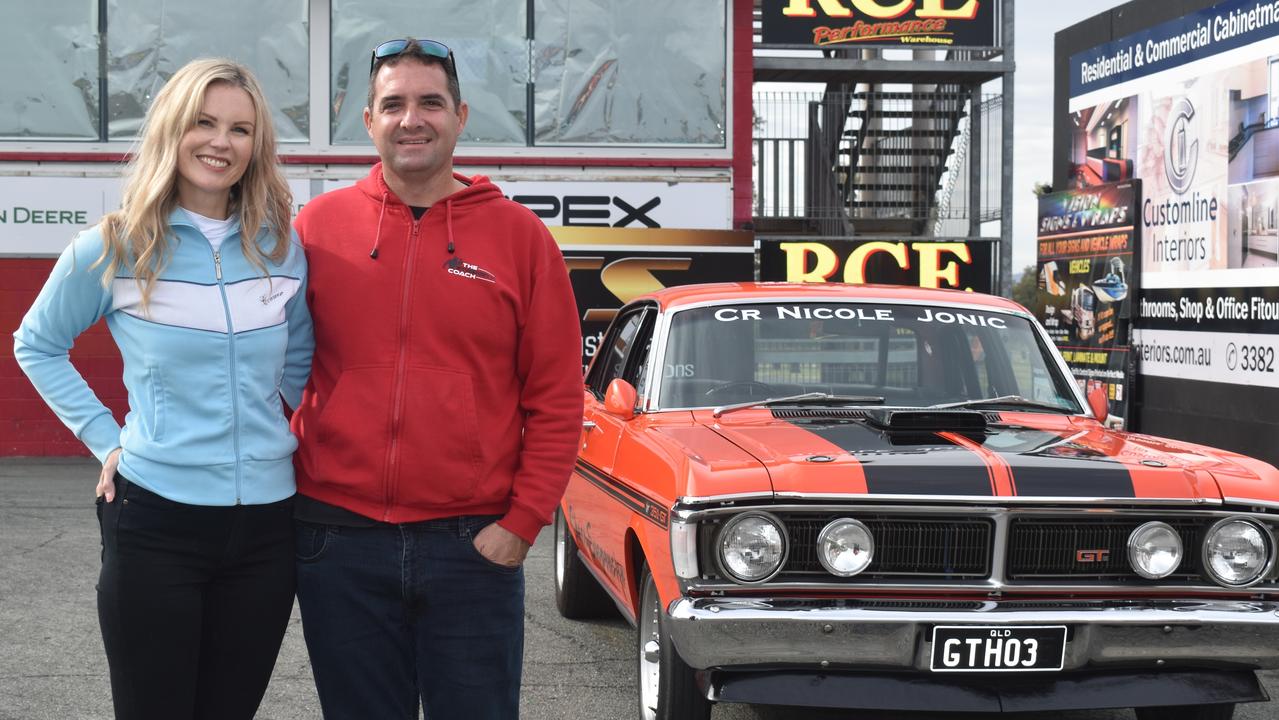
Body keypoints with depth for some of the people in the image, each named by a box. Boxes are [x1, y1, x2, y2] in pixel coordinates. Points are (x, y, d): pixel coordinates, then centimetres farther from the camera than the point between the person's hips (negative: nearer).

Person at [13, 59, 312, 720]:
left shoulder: (281, 248, 4)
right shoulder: (113, 249, -4)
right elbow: (36, 346, 9)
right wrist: (104, 438, 0)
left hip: (266, 523, 3)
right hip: (156, 522, -3)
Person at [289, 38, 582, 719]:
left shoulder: (518, 235, 1)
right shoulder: (319, 225, 3)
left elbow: (556, 399, 1)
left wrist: (522, 522, -6)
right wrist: (282, 493, 2)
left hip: (476, 544, -1)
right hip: (338, 542, 1)